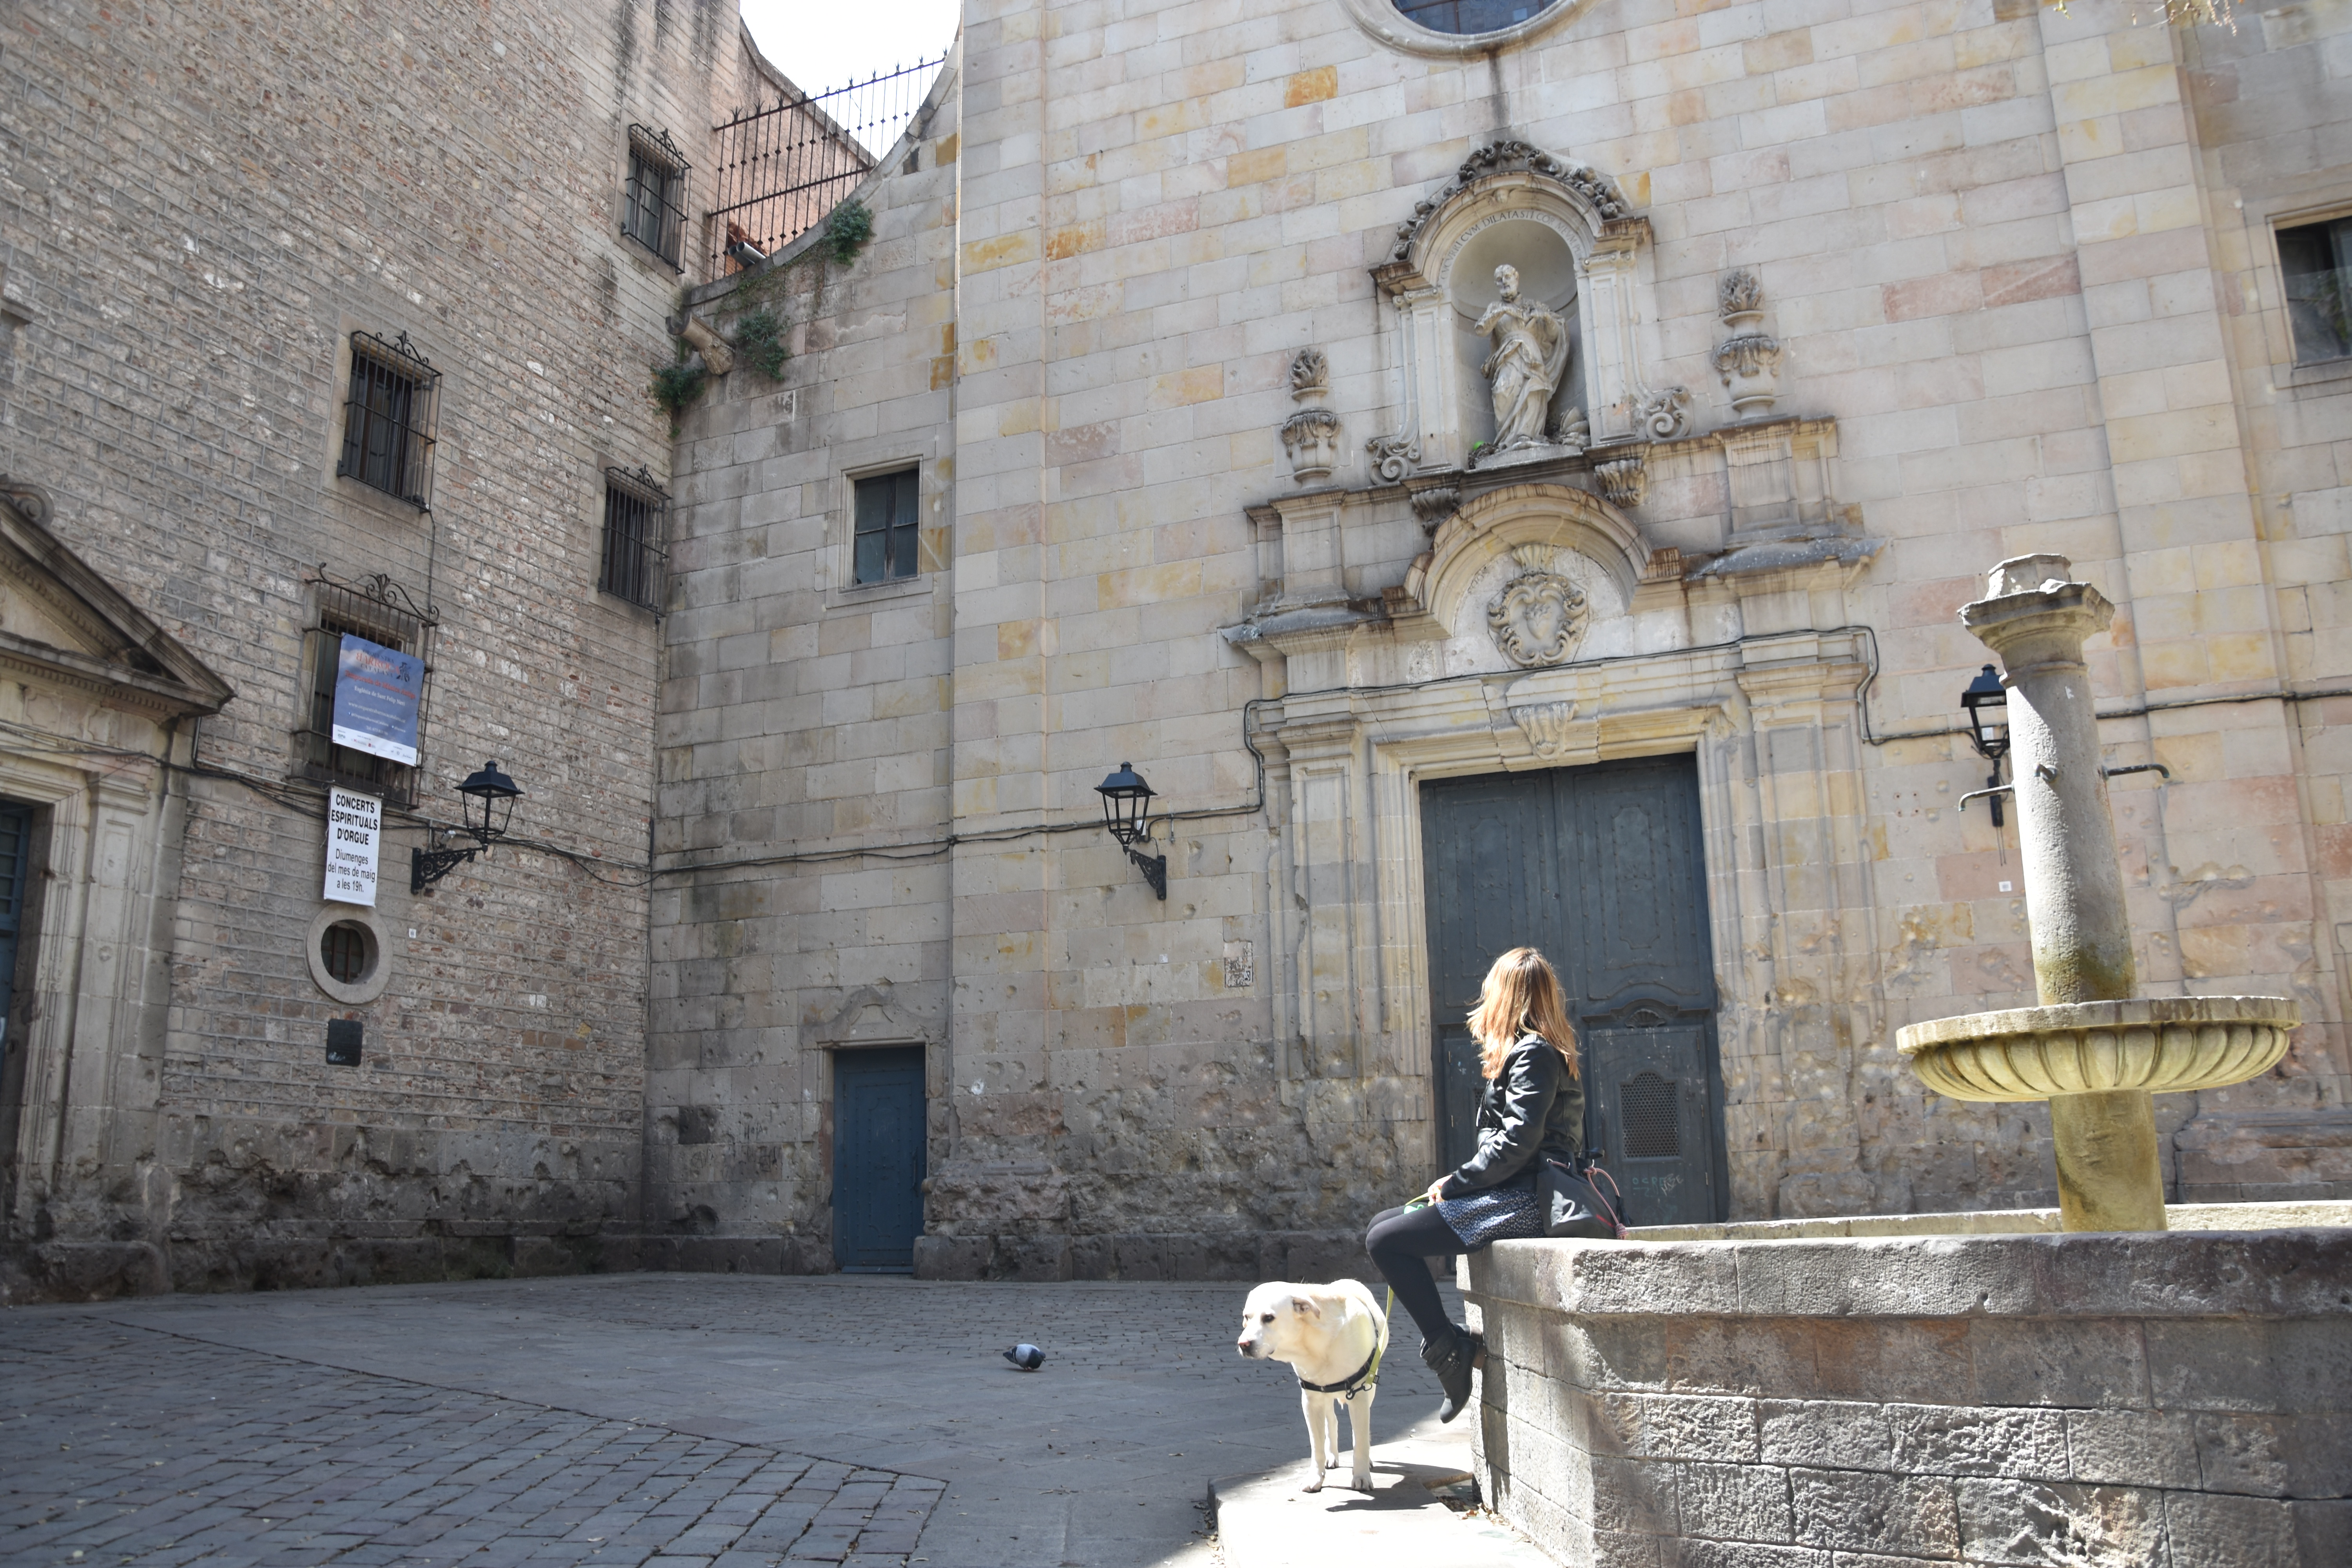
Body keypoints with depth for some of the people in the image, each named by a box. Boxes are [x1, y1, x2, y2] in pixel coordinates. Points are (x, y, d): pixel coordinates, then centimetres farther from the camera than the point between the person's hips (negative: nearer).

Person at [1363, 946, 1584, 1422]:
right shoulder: (1540, 1052, 19)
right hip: (1510, 1197, 11)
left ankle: (1449, 1347, -9)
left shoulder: (1533, 1055, -12)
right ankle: (1447, 1342, 4)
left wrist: (1455, 1182, -11)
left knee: (1385, 1241, -16)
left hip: (1521, 1202, -11)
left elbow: (1516, 1144, -21)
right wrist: (1457, 1185, 6)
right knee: (1384, 1224, 9)